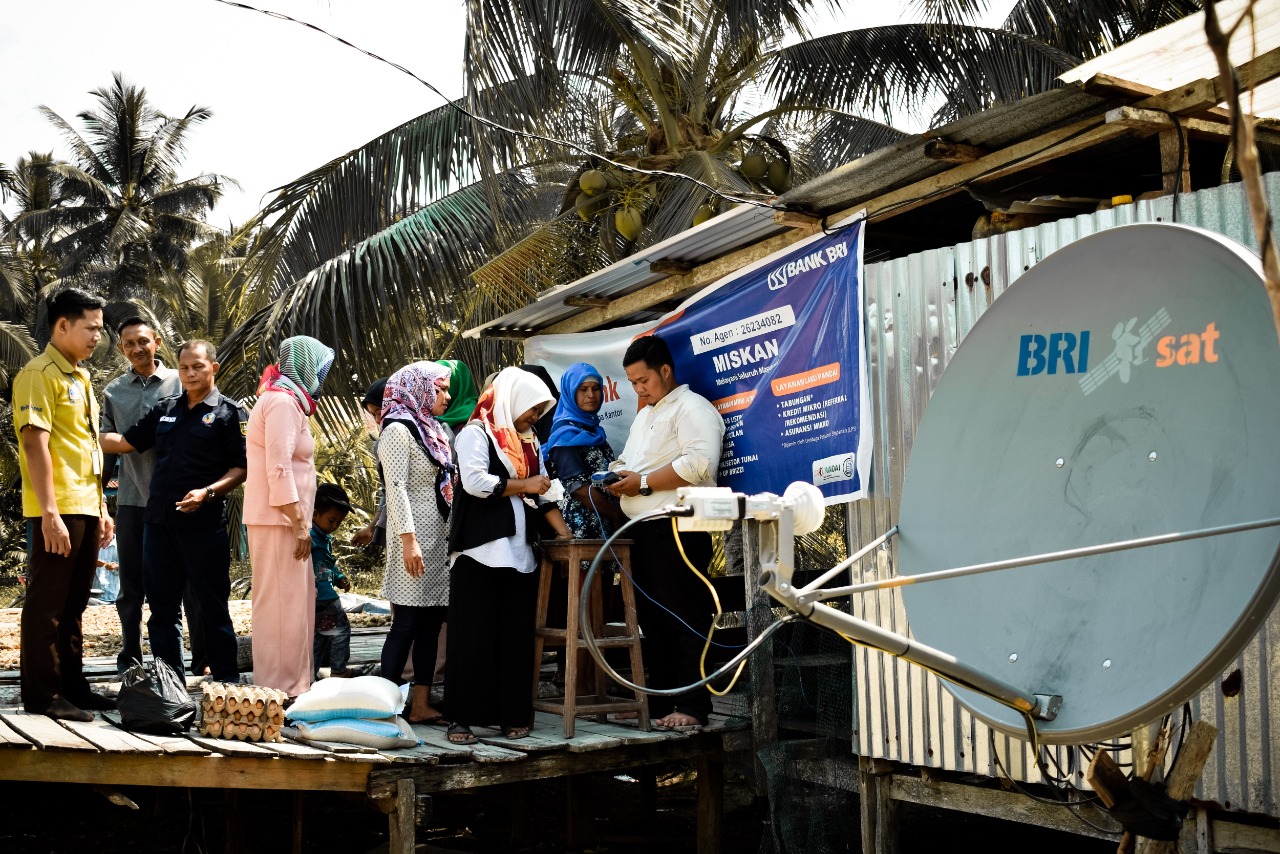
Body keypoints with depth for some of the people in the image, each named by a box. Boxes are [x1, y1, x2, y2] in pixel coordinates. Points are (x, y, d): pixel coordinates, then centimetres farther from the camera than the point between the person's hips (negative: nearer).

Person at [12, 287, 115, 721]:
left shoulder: (80, 378, 18)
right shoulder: (39, 374, -9)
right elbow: (35, 444, -17)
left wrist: (101, 508, 19)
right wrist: (50, 513, -22)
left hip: (85, 508, 9)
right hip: (58, 510, -9)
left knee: (73, 604, 14)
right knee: (47, 603, -2)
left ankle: (72, 685, 21)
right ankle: (41, 694, 5)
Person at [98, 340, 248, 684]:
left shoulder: (230, 413, -1)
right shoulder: (164, 410, 15)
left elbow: (241, 469, -6)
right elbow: (126, 442, 20)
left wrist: (207, 492, -20)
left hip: (204, 523, -6)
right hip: (159, 521, 6)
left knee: (211, 605, 0)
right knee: (162, 604, 10)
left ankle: (227, 679, 9)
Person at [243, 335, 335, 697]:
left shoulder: (287, 400, 19)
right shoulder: (283, 401, -12)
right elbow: (278, 467, -19)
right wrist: (299, 524, -20)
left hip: (284, 518, 10)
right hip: (280, 518, -10)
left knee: (295, 601, 12)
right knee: (283, 603, -7)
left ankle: (291, 683, 17)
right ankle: (281, 690, -3)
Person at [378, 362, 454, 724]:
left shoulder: (432, 430, 18)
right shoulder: (399, 430, -8)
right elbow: (397, 488, -16)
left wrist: (450, 536, 15)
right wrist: (408, 540, -23)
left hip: (439, 537, 9)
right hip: (416, 538, -9)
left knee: (432, 622, 8)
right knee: (406, 624, -7)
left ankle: (421, 704, 12)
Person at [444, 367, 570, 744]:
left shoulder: (527, 442, 20)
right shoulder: (476, 432, -2)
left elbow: (542, 494, 18)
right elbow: (474, 481, -16)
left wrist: (567, 535, 8)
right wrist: (523, 485, -7)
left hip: (519, 553, 7)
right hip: (480, 552, -7)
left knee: (516, 637, 4)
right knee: (474, 637, -4)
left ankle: (512, 715, 10)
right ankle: (462, 718, 1)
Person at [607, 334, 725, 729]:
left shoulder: (692, 408, -6)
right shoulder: (644, 416, 24)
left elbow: (699, 463, -21)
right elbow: (624, 461, 32)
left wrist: (644, 482, -16)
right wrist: (618, 477, 7)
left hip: (677, 529, -10)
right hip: (643, 531, 10)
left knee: (686, 618, -7)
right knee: (652, 620, 12)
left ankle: (692, 707, -3)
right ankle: (658, 703, 19)